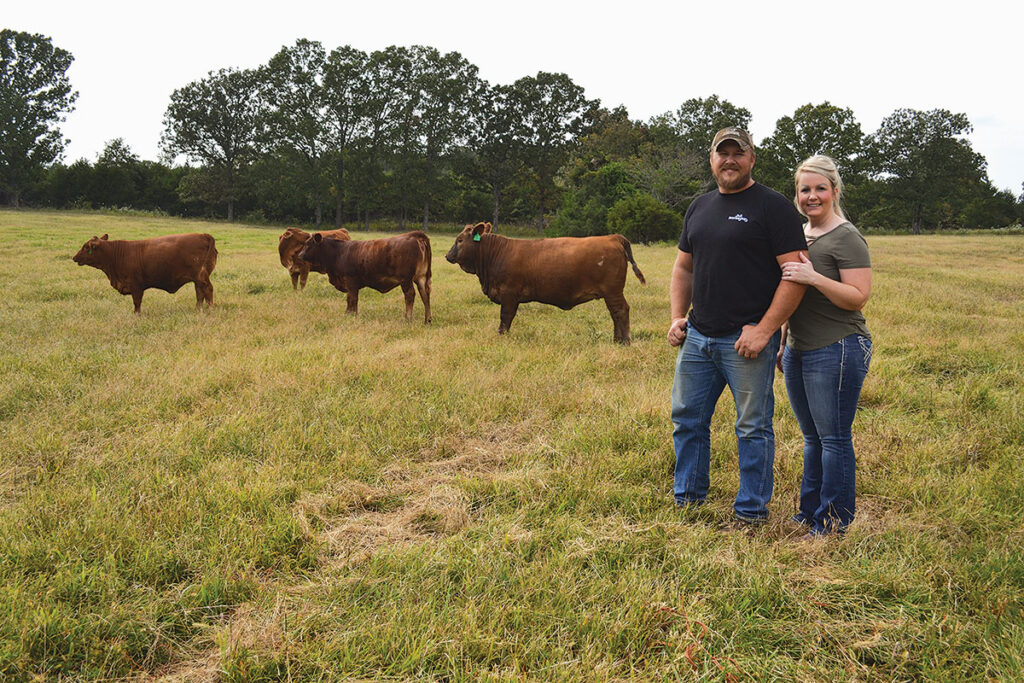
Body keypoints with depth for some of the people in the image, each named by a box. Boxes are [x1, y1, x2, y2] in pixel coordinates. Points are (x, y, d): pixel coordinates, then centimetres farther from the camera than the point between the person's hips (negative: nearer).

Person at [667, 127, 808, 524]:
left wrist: (764, 330, -17)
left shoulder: (773, 207, -6)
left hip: (747, 339, -6)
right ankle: (687, 501, 29)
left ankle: (752, 512, 16)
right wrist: (677, 317, 9)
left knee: (752, 427, 3)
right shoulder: (699, 208, 15)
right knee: (687, 418, 13)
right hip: (696, 337, 7)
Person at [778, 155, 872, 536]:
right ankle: (809, 513, 27)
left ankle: (833, 523, 8)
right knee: (812, 437, 16)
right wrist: (783, 344, 23)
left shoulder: (846, 238, -9)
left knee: (834, 437, -1)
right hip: (798, 350, 8)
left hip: (837, 351, -8)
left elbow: (859, 297, -16)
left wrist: (815, 278, -26)